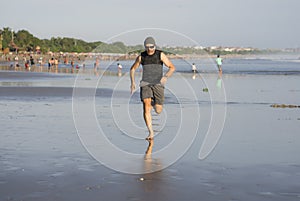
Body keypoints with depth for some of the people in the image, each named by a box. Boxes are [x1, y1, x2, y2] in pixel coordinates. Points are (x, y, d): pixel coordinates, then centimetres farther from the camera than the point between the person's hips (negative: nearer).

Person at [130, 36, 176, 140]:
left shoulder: (160, 55, -2)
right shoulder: (141, 56, 3)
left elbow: (172, 67, 0)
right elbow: (132, 69, 17)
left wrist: (166, 77, -19)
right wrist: (133, 82, 4)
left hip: (158, 84, 0)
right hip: (145, 84, 0)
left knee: (158, 111, -6)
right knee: (146, 107, -21)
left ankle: (154, 103, 33)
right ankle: (151, 133, -17)